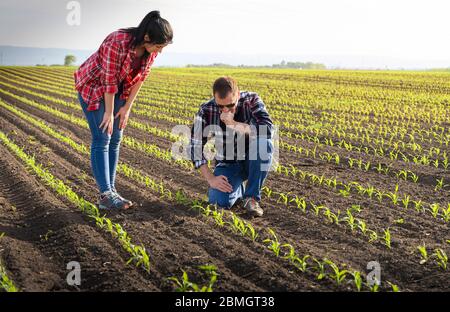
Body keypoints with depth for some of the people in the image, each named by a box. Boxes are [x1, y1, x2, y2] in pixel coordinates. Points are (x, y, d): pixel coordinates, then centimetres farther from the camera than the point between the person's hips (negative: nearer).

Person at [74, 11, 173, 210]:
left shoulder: (151, 49, -14)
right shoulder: (118, 43, -35)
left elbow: (140, 77, -3)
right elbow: (109, 81, -27)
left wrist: (127, 107, -3)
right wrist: (109, 112, -19)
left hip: (118, 90, 7)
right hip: (93, 86, -7)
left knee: (115, 139, 4)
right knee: (102, 139, -11)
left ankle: (110, 190, 10)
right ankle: (106, 195, -11)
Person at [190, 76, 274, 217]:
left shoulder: (252, 100, -17)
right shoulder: (206, 110, -16)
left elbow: (268, 129, -32)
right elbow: (196, 146, -14)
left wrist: (234, 124, -35)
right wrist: (211, 178, -22)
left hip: (253, 161, 0)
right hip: (227, 165, 0)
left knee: (264, 142, -33)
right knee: (220, 201, -28)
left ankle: (251, 196, -17)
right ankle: (239, 188, 10)